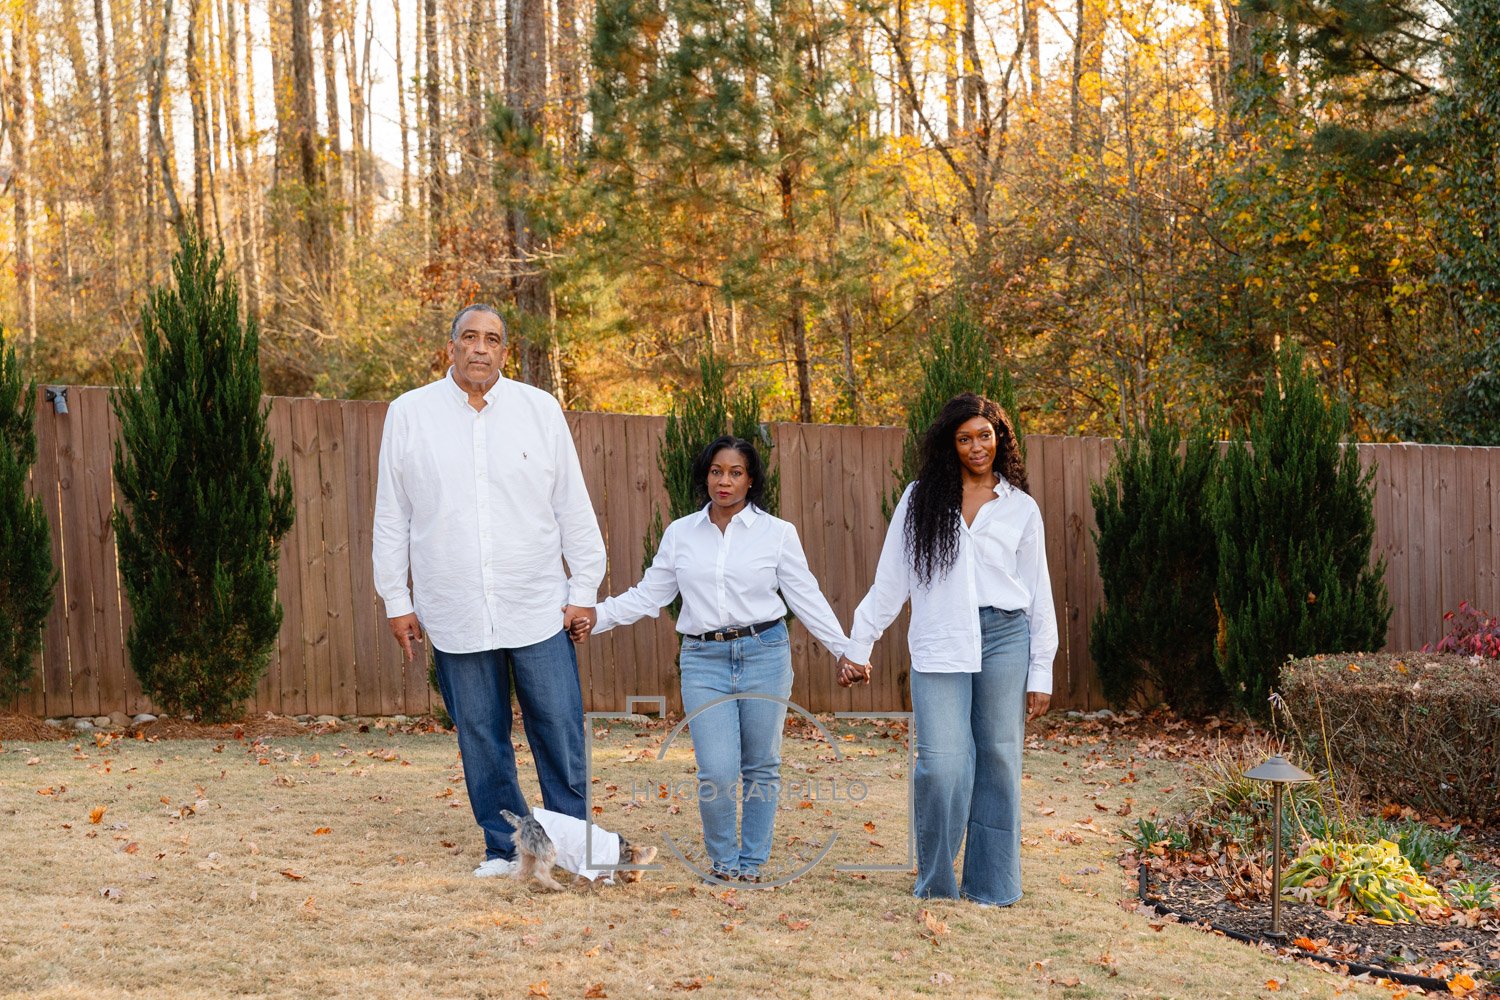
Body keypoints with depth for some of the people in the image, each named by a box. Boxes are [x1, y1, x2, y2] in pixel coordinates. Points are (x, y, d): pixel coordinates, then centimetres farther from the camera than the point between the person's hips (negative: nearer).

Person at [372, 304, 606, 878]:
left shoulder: (540, 409, 4)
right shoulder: (409, 414, 4)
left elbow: (573, 505, 7)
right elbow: (391, 517, 8)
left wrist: (584, 589, 5)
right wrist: (396, 600, 6)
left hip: (538, 609, 0)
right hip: (454, 614, 0)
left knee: (560, 733, 0)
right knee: (481, 740, 6)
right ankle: (505, 847, 19)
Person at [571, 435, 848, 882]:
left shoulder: (777, 532, 3)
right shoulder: (680, 533, 8)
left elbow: (806, 597, 5)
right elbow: (649, 594, 10)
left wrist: (845, 650, 0)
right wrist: (596, 617, 0)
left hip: (764, 653, 0)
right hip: (704, 659, 1)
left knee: (761, 767, 7)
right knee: (717, 772, -9)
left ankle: (751, 861, 23)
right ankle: (722, 858, 14)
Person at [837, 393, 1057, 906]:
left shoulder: (1021, 507, 9)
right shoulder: (920, 499, 9)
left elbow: (1039, 594, 10)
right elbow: (889, 581, 11)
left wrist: (1042, 672, 6)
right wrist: (858, 645, 7)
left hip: (1004, 638, 1)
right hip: (940, 647, -1)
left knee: (998, 761, 2)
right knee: (941, 765, -9)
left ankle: (990, 885, 14)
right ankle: (936, 883, 9)